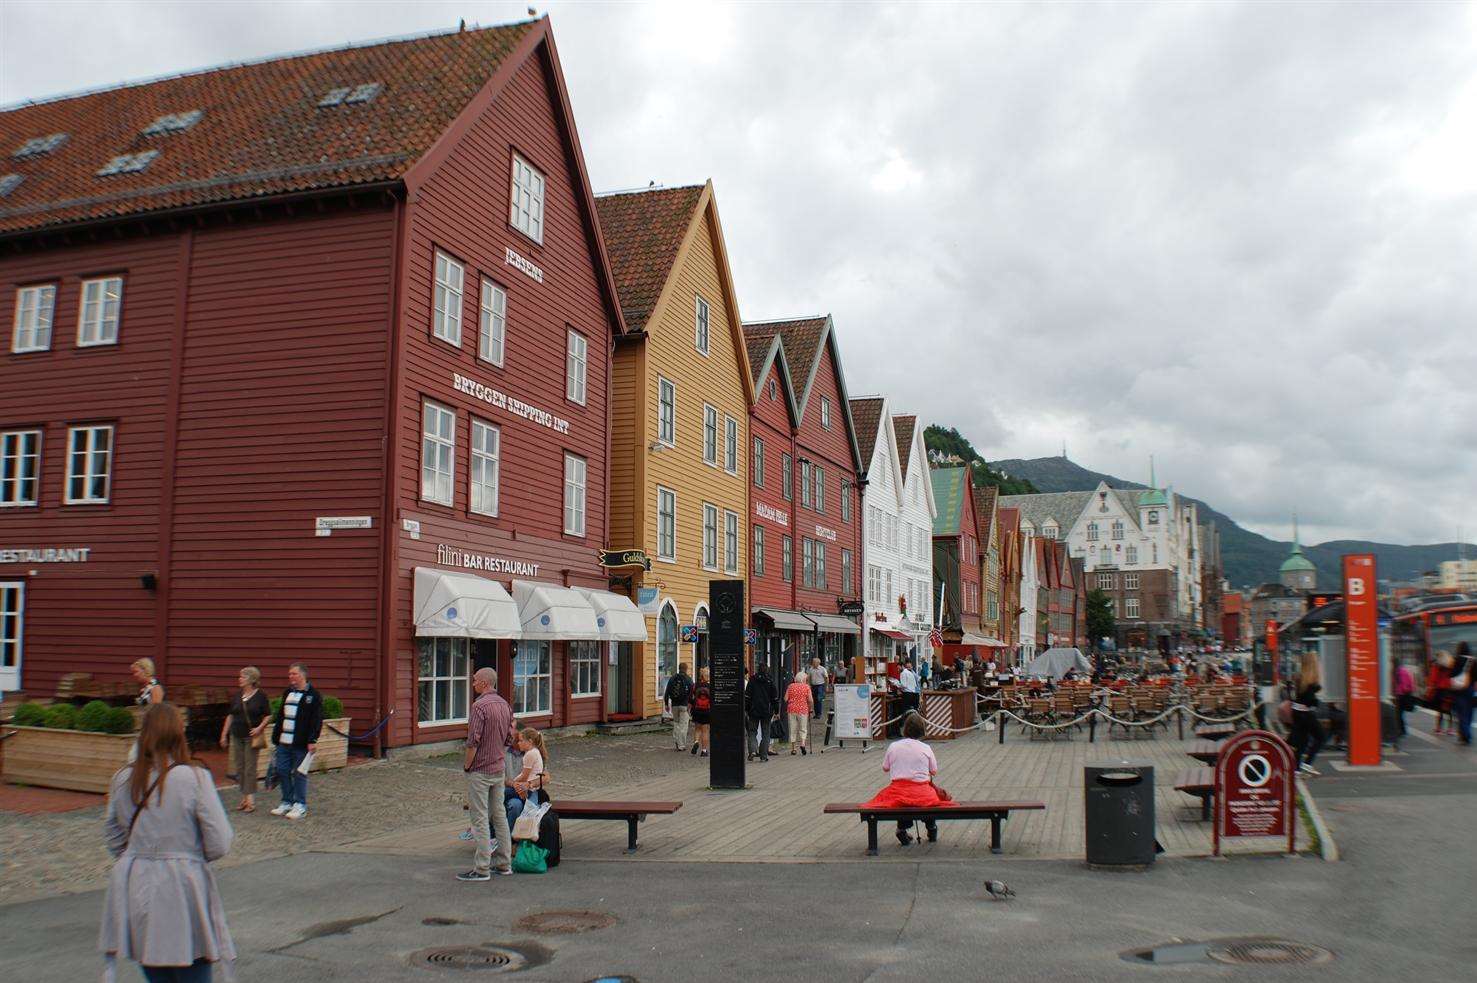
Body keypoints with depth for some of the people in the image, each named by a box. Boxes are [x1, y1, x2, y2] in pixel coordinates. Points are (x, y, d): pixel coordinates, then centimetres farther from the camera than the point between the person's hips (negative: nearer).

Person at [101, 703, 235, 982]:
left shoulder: (122, 780, -1)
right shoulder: (194, 778, -15)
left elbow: (114, 837, 10)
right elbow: (219, 844, -13)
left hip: (135, 890, 5)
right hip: (182, 890, -4)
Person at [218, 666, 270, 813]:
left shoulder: (260, 696, -5)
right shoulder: (237, 696, 9)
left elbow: (268, 716, -3)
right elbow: (230, 716, 15)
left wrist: (260, 728, -17)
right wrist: (224, 734, 12)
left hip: (251, 737, -5)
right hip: (237, 736, 5)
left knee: (250, 768, -6)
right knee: (240, 768, 8)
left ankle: (250, 800, -4)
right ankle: (244, 797, 16)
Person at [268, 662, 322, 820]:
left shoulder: (312, 695, -7)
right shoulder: (287, 693, 15)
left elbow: (317, 720, -11)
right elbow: (280, 716, 20)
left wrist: (312, 740, -17)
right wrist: (276, 737, 17)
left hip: (301, 744, -7)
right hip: (284, 742, 7)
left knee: (299, 774, -1)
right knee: (282, 771, 9)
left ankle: (300, 805, 9)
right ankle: (287, 802, 22)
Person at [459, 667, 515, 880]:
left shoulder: (480, 706, -17)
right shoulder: (505, 705, 9)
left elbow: (473, 742, -19)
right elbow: (509, 740, 14)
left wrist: (466, 765, -8)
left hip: (480, 771, -8)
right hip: (499, 769, 8)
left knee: (480, 819, -4)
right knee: (500, 815, 14)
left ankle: (482, 869, -3)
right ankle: (504, 863, 18)